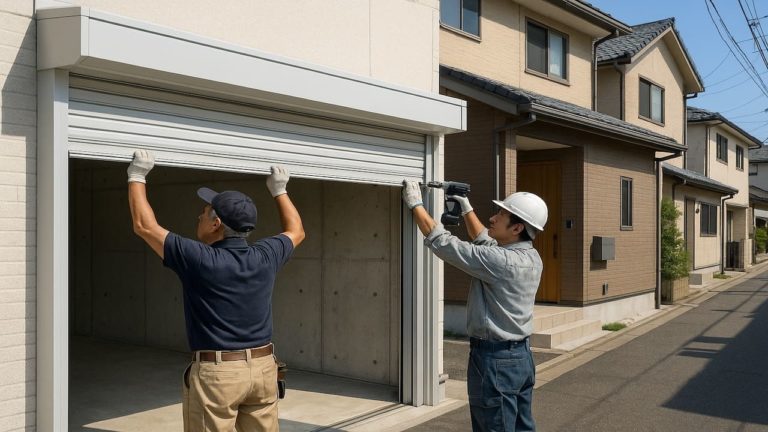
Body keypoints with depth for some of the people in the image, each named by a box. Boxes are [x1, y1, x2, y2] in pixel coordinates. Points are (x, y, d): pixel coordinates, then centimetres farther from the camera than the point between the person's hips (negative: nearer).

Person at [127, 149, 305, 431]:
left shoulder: (201, 260, -14)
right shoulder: (265, 258, 0)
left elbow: (144, 226, -6)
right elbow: (296, 231, 21)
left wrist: (137, 176, 4)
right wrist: (279, 190, 29)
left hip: (216, 373, -5)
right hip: (263, 368, 5)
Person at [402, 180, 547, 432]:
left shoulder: (501, 261, -23)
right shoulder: (532, 257, 3)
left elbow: (442, 242, -17)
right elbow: (484, 240, 22)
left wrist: (415, 204, -7)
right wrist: (465, 206, 22)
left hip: (495, 359, -9)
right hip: (521, 355, 9)